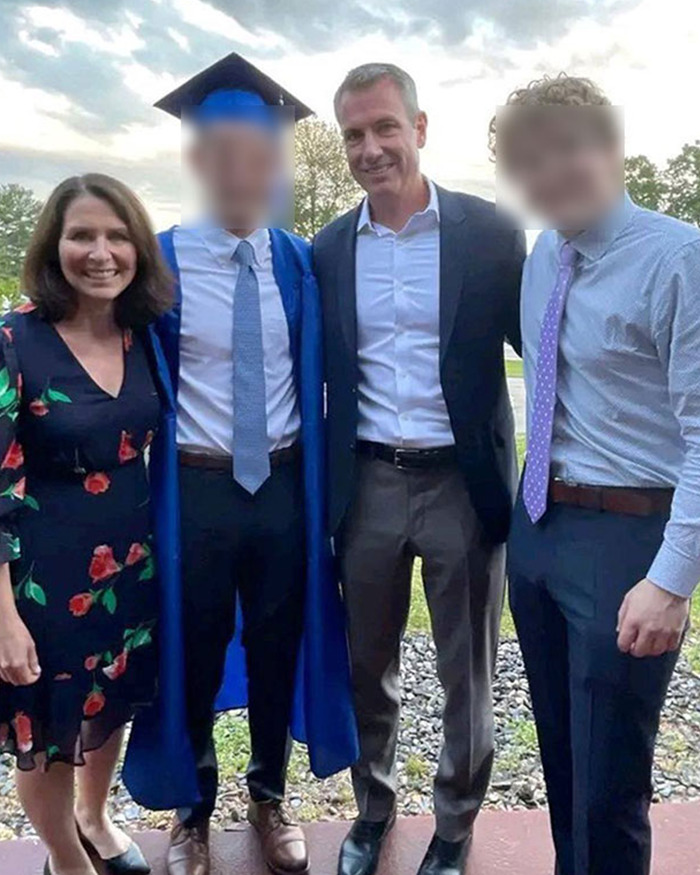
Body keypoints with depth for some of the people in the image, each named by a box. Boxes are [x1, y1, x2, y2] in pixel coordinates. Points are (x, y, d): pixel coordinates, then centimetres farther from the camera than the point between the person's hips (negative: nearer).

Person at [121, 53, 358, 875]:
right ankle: (192, 809, 40)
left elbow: (314, 378, 7)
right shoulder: (160, 263, -7)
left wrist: (323, 477, 4)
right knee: (195, 652, 13)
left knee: (278, 646, 16)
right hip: (195, 487, -2)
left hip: (286, 484, 3)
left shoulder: (298, 262, 2)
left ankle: (269, 796, 42)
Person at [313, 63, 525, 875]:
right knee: (367, 669, 17)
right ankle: (373, 809, 42)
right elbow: (318, 373, 8)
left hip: (464, 483, -2)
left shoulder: (490, 232, -4)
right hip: (366, 486, 3)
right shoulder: (327, 250, 4)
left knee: (466, 676, 13)